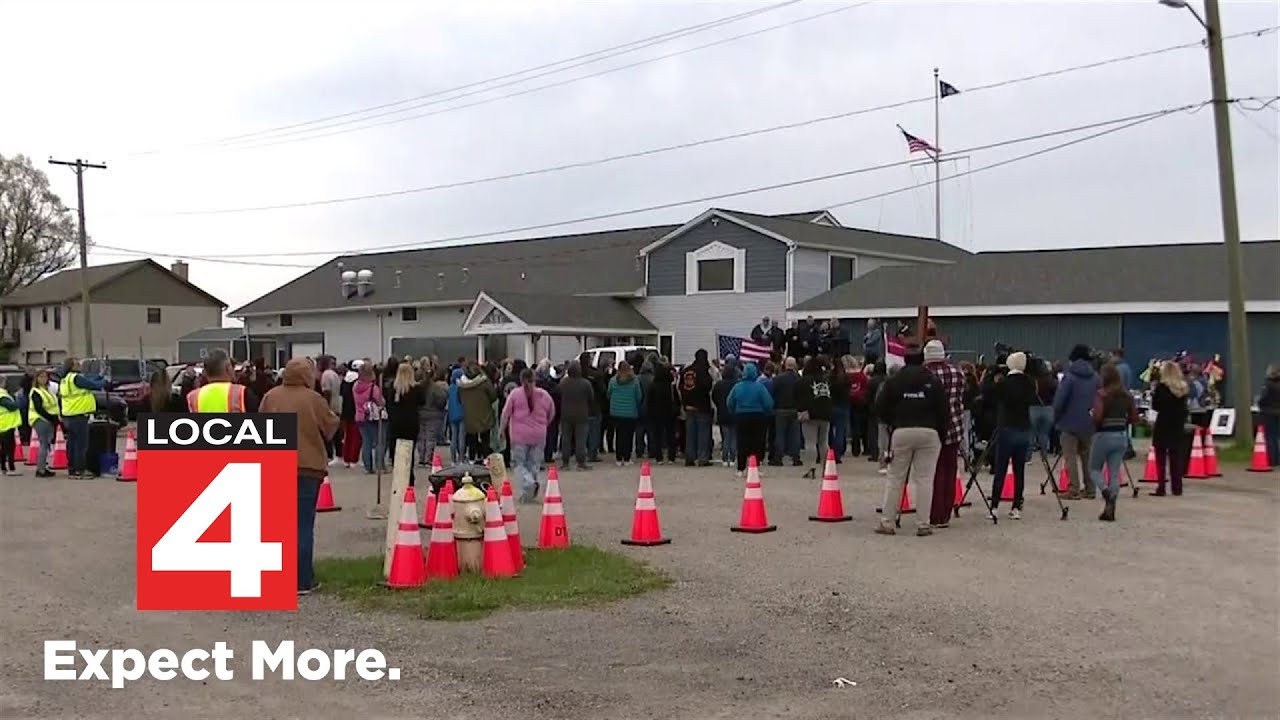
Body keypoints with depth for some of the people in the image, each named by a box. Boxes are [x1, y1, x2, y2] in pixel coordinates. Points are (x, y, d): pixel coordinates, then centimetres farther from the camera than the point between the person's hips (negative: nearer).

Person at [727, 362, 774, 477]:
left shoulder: (737, 386, -3)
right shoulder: (759, 386, -11)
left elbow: (729, 403, 1)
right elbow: (768, 403, -11)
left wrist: (735, 413, 15)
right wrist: (768, 414, 6)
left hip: (741, 417, 2)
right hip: (757, 417, -2)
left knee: (742, 443, 8)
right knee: (757, 443, 5)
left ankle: (741, 469, 8)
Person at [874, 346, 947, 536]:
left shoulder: (893, 381, 3)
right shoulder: (934, 382, 1)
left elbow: (880, 409, 2)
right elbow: (944, 412, 0)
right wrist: (941, 433, 12)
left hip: (901, 432, 0)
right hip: (929, 432, 0)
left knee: (894, 478, 7)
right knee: (924, 479, 2)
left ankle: (887, 522, 8)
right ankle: (923, 524, 2)